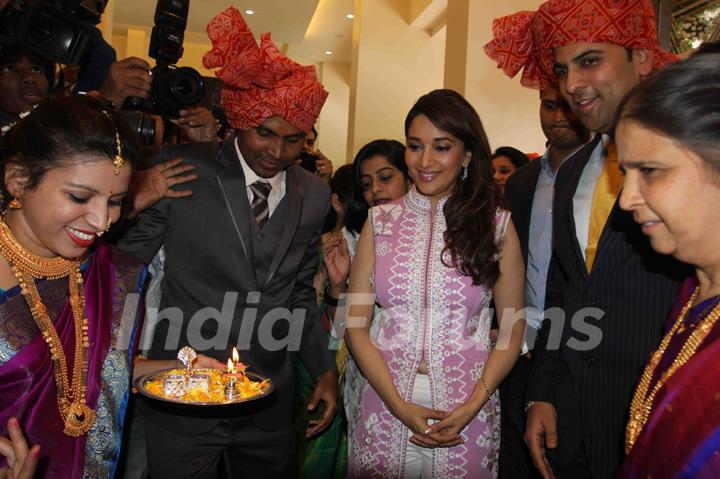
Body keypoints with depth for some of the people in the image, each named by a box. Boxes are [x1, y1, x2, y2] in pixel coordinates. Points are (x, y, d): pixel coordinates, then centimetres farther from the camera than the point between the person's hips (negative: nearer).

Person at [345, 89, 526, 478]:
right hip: (385, 408, 1)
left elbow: (513, 329, 0)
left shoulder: (496, 226, -2)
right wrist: (399, 404, -10)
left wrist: (472, 406, -11)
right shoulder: (380, 222, 0)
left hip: (467, 412, -1)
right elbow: (356, 325, -1)